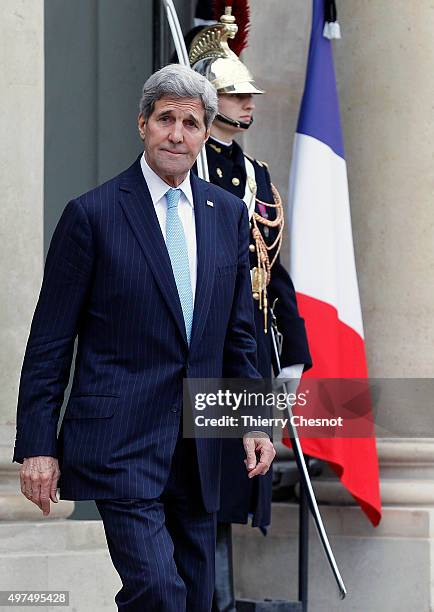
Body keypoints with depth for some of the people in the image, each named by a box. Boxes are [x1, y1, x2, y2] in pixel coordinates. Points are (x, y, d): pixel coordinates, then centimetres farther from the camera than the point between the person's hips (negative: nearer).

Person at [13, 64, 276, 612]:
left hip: (198, 444, 6)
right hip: (121, 439, -5)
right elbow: (50, 341, -4)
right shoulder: (92, 215, -4)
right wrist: (37, 445, -7)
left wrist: (254, 421, 9)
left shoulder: (228, 214, 11)